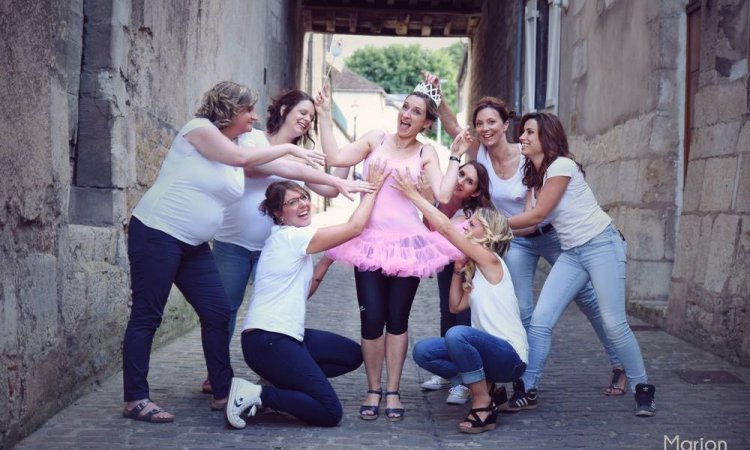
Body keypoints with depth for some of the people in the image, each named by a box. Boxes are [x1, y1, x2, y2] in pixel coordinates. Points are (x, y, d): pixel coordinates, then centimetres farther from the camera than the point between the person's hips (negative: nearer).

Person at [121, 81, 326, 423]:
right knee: (147, 316, -4)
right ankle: (135, 400, 2)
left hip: (194, 245, 9)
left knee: (218, 313, 4)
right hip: (157, 232, -8)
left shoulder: (236, 147, 13)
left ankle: (223, 393, 13)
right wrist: (289, 148, -3)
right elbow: (242, 158, -14)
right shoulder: (199, 128, -8)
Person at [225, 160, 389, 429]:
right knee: (330, 413, -12)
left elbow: (303, 291, 17)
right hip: (268, 341, -10)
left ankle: (281, 381, 11)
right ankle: (255, 395, -11)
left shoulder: (293, 240, 17)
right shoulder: (291, 236, -12)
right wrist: (372, 188, -2)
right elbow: (355, 227, -13)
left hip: (286, 335, 10)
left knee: (353, 355, 19)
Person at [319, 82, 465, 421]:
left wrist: (456, 157, -3)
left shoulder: (426, 154, 5)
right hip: (370, 242, 0)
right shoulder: (375, 139, 6)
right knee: (372, 319, -3)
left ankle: (392, 391, 17)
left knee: (397, 319, 6)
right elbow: (335, 158, -6)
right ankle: (373, 390, 13)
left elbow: (443, 195, -9)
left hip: (407, 243, 0)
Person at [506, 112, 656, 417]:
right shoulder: (534, 175, 12)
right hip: (571, 253, 8)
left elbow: (537, 215, -13)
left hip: (602, 245, -8)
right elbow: (532, 223, 4)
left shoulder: (561, 166, -14)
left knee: (613, 323, -8)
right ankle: (527, 390, 3)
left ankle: (642, 388, 9)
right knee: (540, 320, -4)